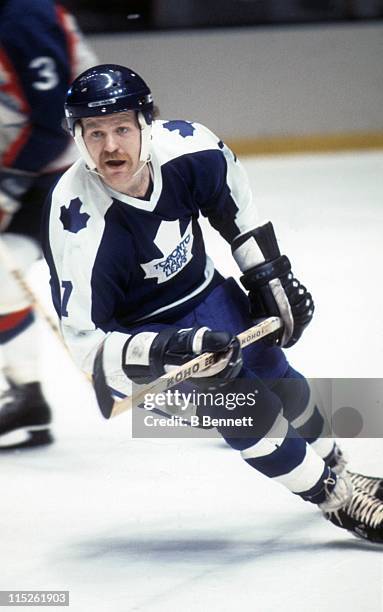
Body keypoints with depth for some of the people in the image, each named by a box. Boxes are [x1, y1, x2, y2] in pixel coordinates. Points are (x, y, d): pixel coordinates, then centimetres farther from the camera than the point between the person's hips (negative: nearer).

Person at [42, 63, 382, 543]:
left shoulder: (185, 149, -23)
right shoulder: (79, 226, -36)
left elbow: (231, 197, 2)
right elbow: (87, 341, -32)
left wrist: (269, 273, 3)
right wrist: (171, 351, -44)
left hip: (200, 288, 5)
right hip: (136, 329, -5)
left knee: (277, 379, 18)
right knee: (245, 408, -18)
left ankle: (335, 469, 48)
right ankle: (336, 498, 4)